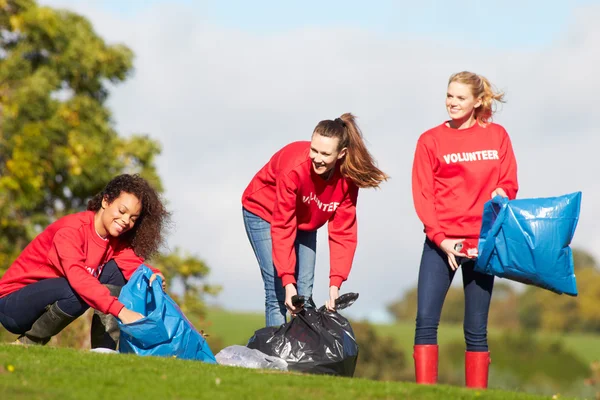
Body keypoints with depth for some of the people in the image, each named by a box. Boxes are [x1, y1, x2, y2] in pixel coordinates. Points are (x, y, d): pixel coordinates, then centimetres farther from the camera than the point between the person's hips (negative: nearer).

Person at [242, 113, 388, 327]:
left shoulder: (347, 177, -24)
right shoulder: (294, 167, -36)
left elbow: (343, 231, -22)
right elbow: (282, 227, -33)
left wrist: (335, 283, -31)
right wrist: (288, 281, -38)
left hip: (304, 221, 5)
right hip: (264, 213, -5)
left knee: (305, 292, -1)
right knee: (278, 292, -14)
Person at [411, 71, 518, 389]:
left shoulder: (496, 136, 8)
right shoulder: (431, 140, 4)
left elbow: (509, 184, 10)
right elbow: (422, 194, -1)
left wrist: (501, 194, -14)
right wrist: (439, 238, -11)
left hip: (482, 243, 1)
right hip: (441, 242, -1)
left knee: (476, 328, 3)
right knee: (426, 319, -10)